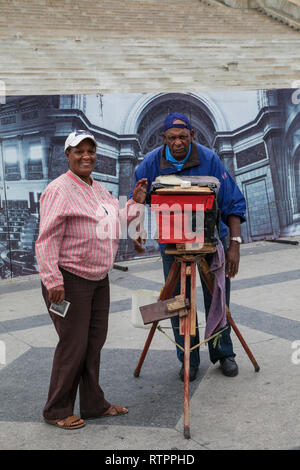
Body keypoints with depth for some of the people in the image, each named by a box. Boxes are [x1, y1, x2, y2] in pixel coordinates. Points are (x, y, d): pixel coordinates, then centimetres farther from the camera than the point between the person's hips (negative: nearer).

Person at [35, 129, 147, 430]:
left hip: (99, 279, 8)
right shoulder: (59, 190, -14)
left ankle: (93, 404, 26)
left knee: (94, 343, 13)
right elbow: (47, 240, -19)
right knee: (73, 344, -3)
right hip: (69, 281, -8)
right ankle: (56, 411, 13)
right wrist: (53, 281, -24)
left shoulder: (99, 190, 14)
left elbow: (115, 222, 25)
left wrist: (136, 202, 13)